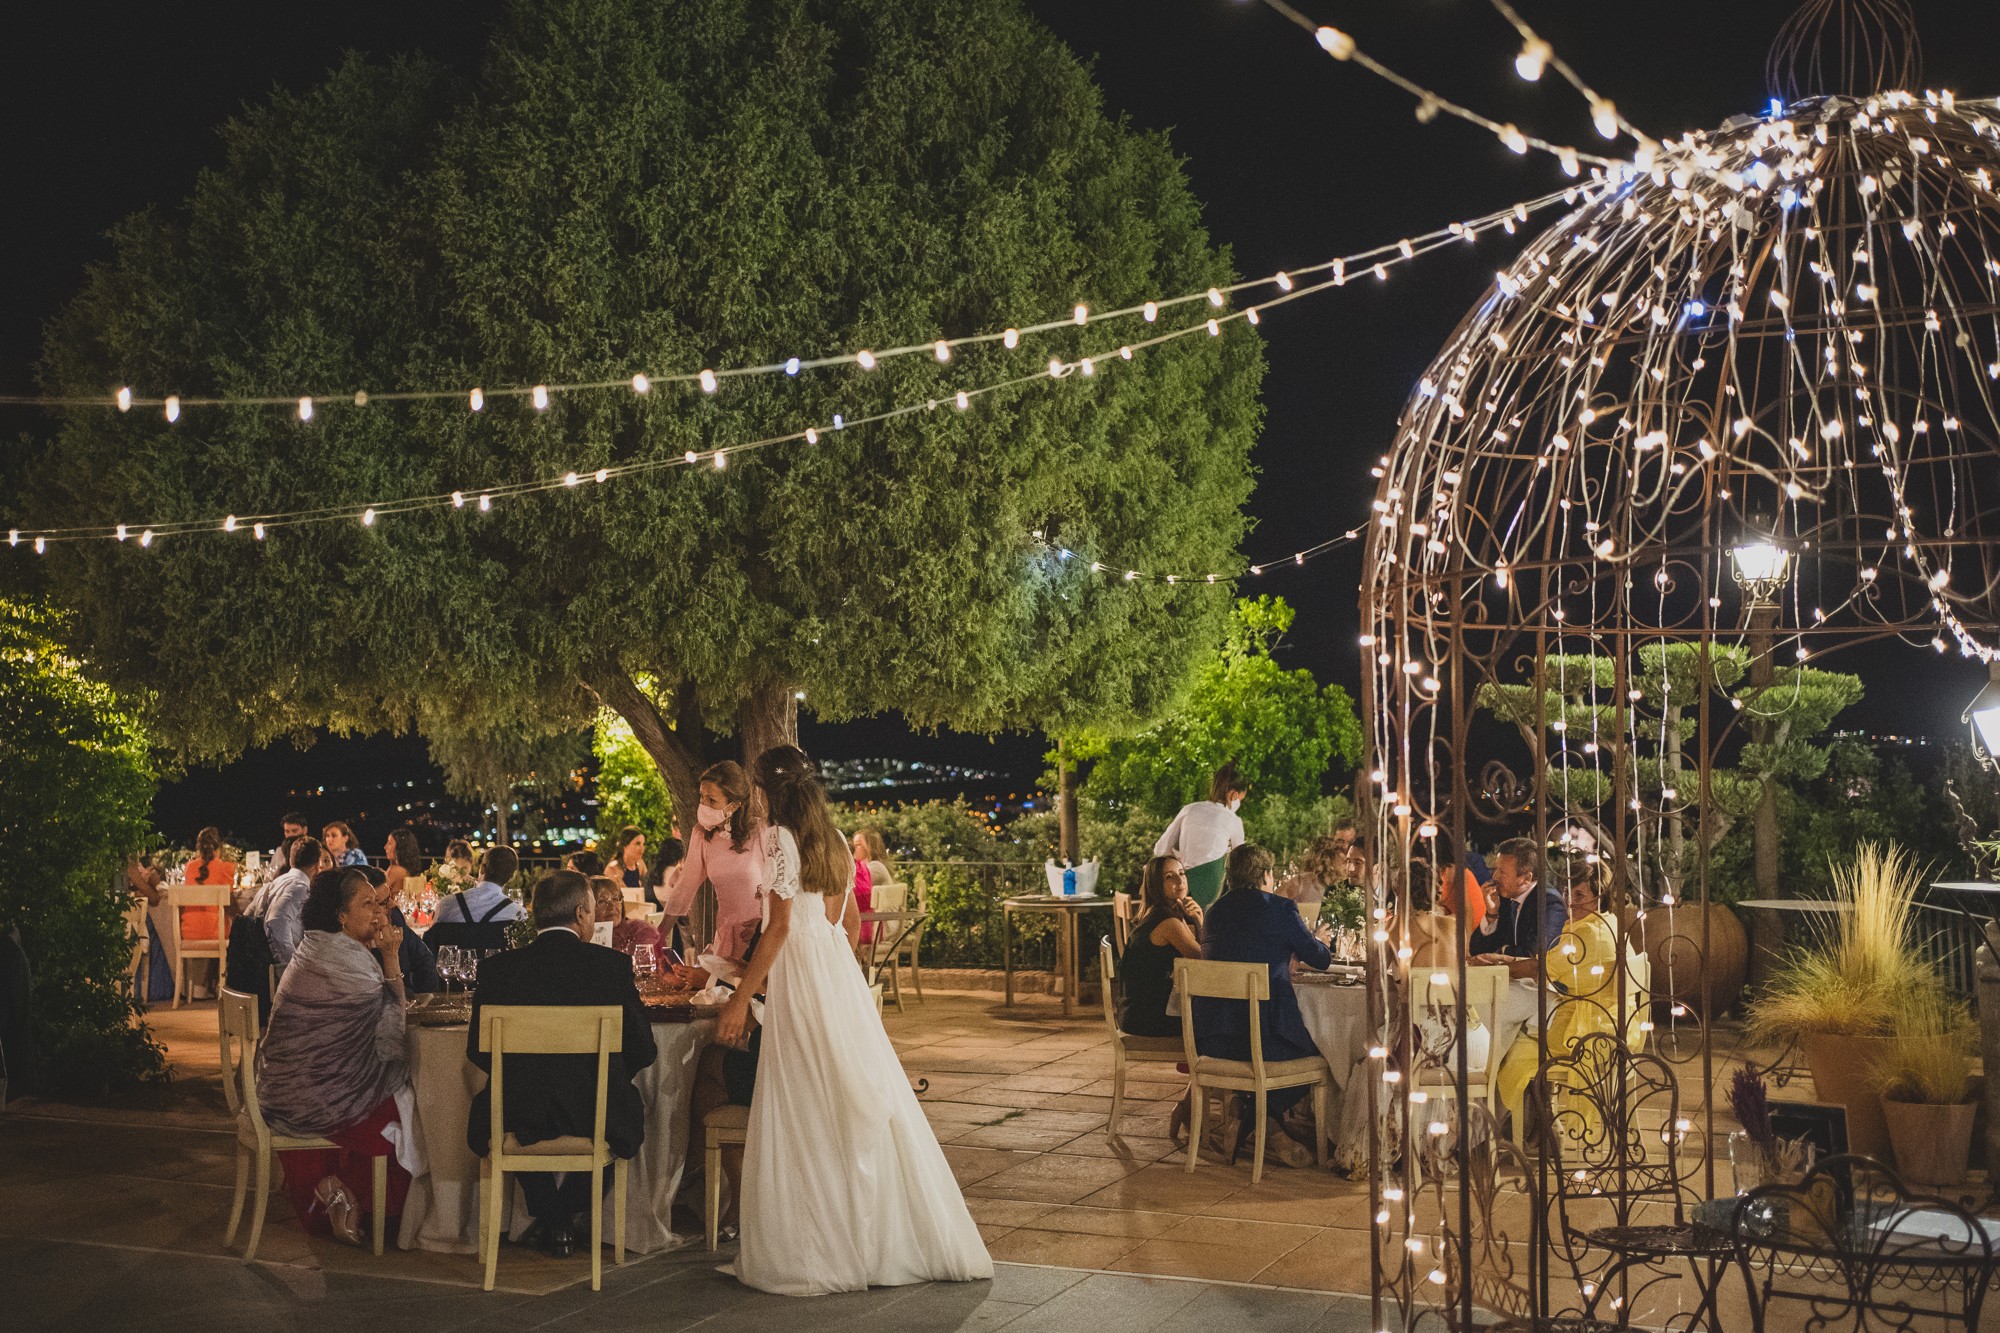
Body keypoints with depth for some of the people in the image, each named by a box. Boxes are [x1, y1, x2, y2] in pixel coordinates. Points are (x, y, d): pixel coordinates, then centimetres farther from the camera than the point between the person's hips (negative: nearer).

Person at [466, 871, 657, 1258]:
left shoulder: (498, 967, -4)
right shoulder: (613, 964, -8)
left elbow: (478, 1051, 2)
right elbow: (642, 1051, -3)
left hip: (520, 1116, 1)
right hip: (596, 1117, -1)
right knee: (629, 1106, 32)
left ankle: (551, 1221, 35)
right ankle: (567, 1216, 30)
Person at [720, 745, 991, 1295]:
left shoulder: (779, 837, -9)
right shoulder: (833, 839, 13)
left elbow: (781, 925, -15)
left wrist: (740, 1000, -13)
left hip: (801, 982, -8)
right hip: (842, 977, 8)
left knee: (807, 1117, -2)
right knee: (865, 1103, 9)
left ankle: (816, 1253, 2)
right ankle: (889, 1240, 13)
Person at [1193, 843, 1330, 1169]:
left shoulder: (1217, 910, 12)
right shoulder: (1280, 909, -4)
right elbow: (1321, 959, 8)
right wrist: (1314, 941, 31)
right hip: (1262, 1036, -6)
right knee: (1313, 1049, 22)